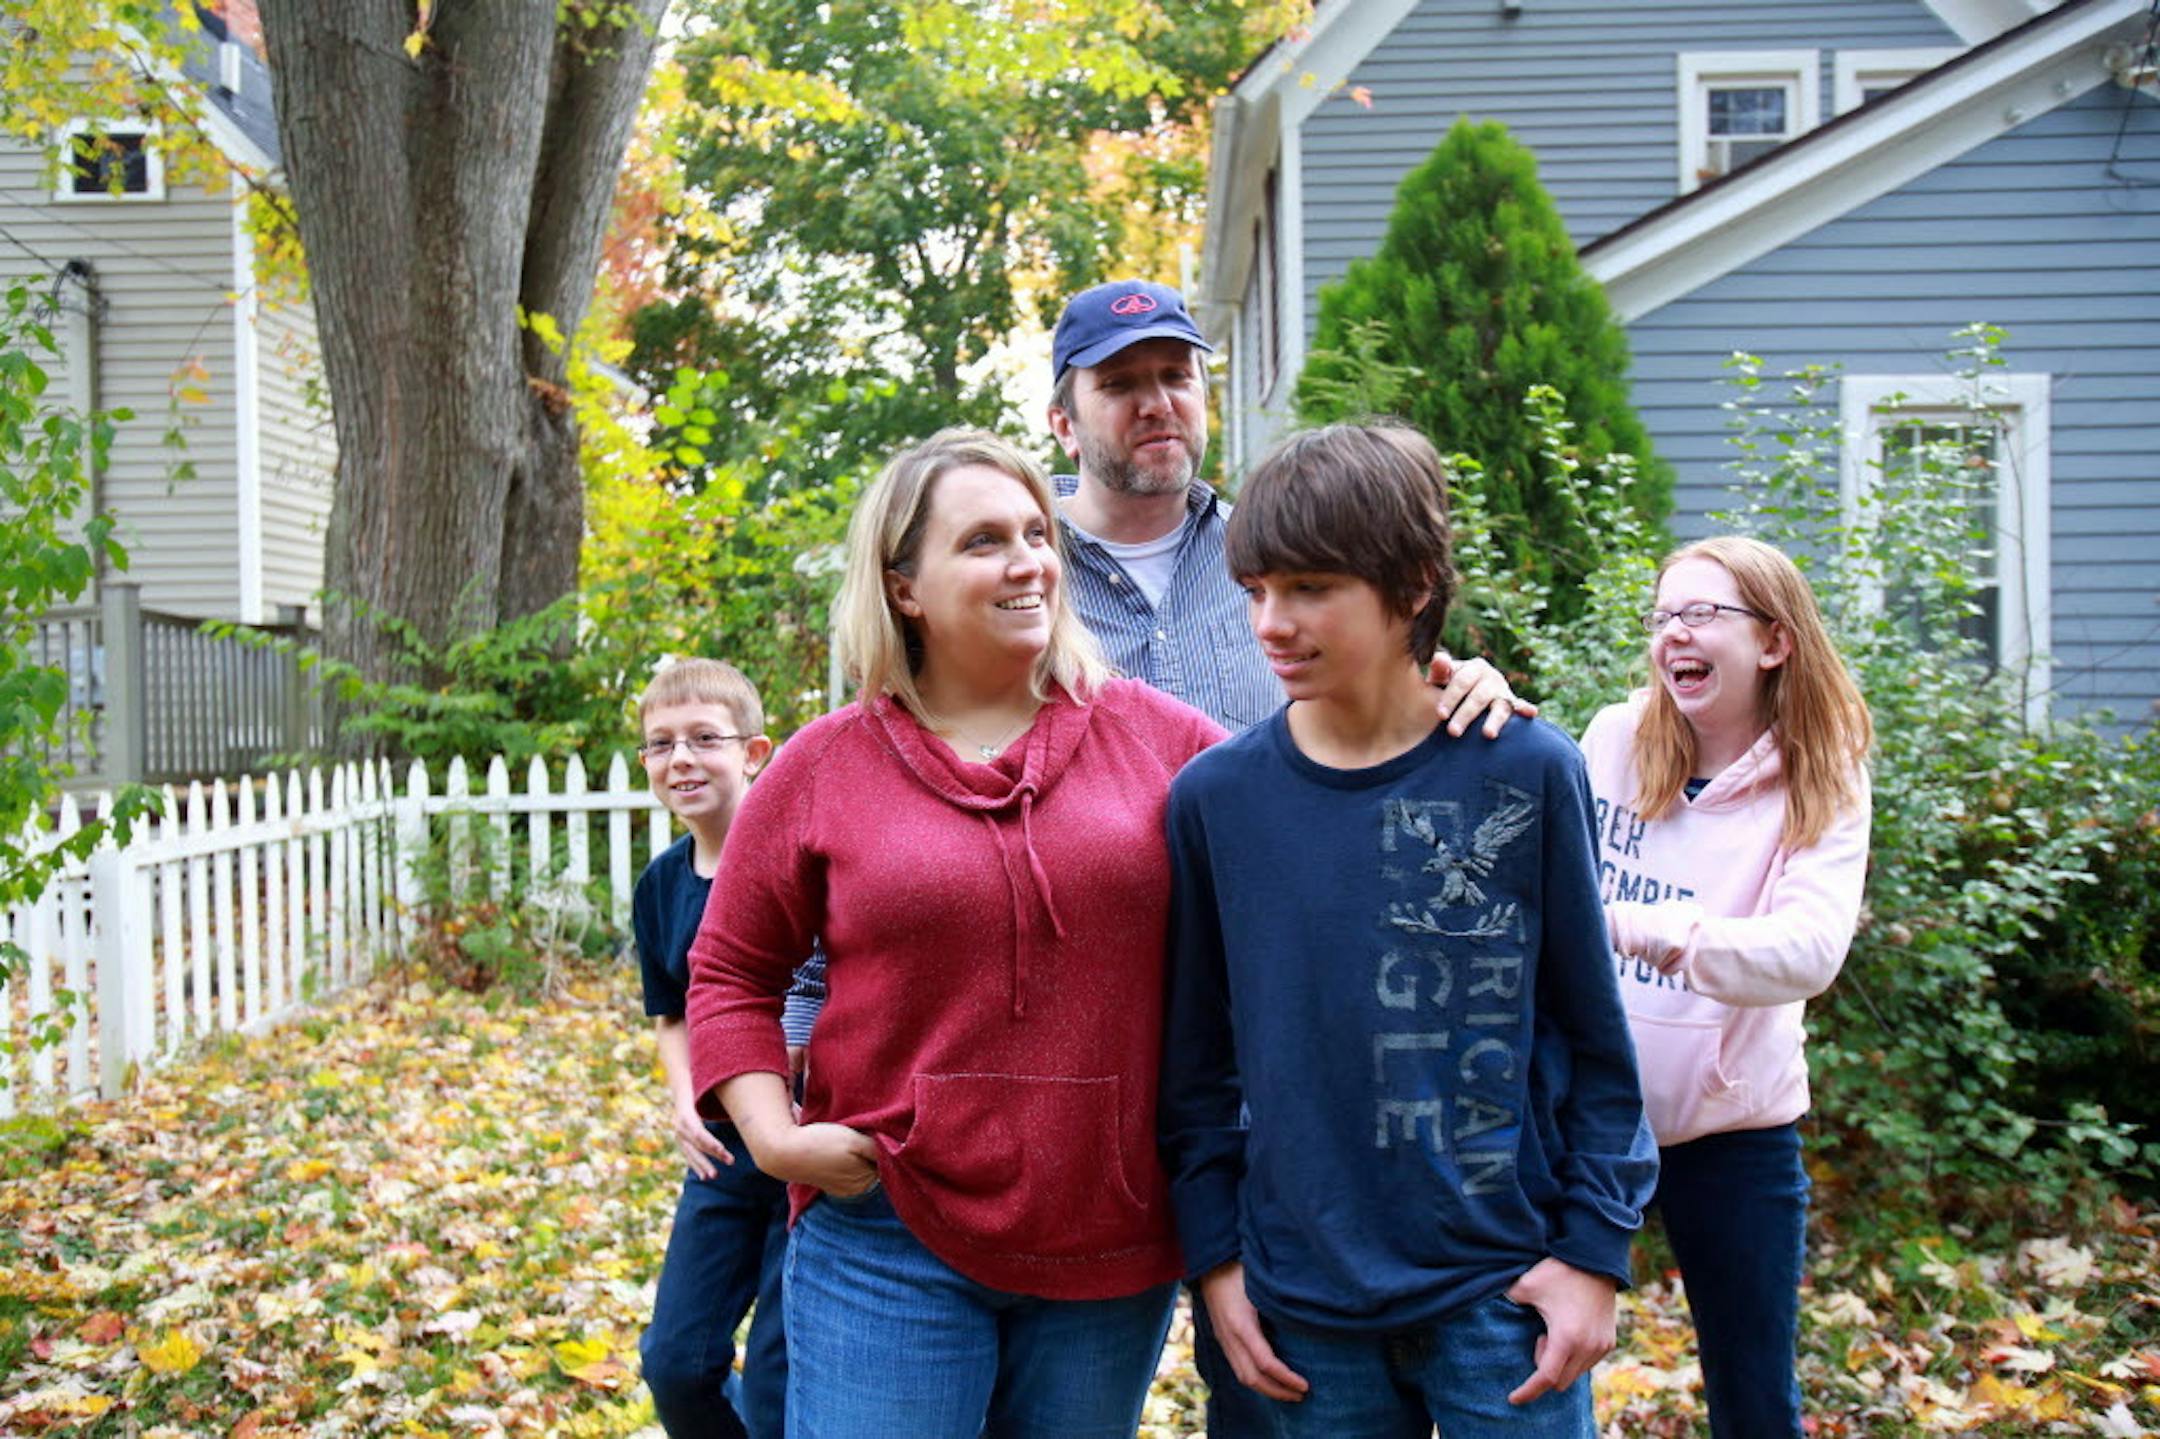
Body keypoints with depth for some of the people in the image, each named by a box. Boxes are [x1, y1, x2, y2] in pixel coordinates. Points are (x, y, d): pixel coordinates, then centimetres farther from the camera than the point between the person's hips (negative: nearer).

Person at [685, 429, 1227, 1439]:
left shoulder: (1153, 736, 3)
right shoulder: (823, 769, 0)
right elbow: (730, 975, 7)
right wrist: (773, 1135, -6)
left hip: (1110, 1246, 2)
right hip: (889, 1240, -1)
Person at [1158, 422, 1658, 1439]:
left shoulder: (1527, 773, -7)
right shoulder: (1214, 796, -3)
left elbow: (1594, 1038, 0)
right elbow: (1196, 1059, 5)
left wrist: (1595, 1249, -2)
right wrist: (1215, 1255, 4)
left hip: (1503, 1290, -1)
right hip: (1304, 1308, 2)